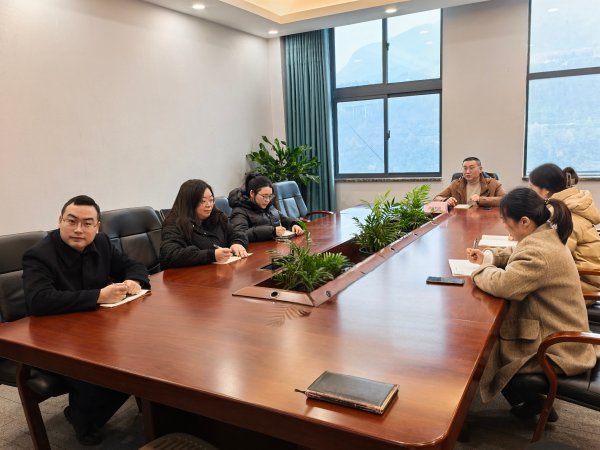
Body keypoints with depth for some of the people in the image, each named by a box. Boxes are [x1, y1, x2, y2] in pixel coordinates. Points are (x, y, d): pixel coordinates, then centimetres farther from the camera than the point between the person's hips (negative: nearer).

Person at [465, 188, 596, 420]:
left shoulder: (540, 253, -31)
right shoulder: (545, 236, 2)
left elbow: (500, 284, -33)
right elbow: (517, 253, 21)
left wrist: (480, 269, -12)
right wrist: (487, 256, 5)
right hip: (560, 336, 10)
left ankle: (527, 402, 23)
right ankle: (529, 400, 28)